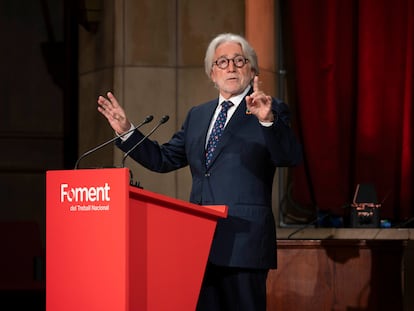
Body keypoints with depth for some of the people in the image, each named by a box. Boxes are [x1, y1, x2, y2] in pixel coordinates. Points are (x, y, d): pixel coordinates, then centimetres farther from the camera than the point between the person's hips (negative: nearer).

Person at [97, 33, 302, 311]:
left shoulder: (271, 110, 0)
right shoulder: (197, 115, 19)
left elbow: (291, 157, -15)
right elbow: (163, 159, 22)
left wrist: (268, 120, -31)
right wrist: (126, 132, 11)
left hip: (243, 240, -6)